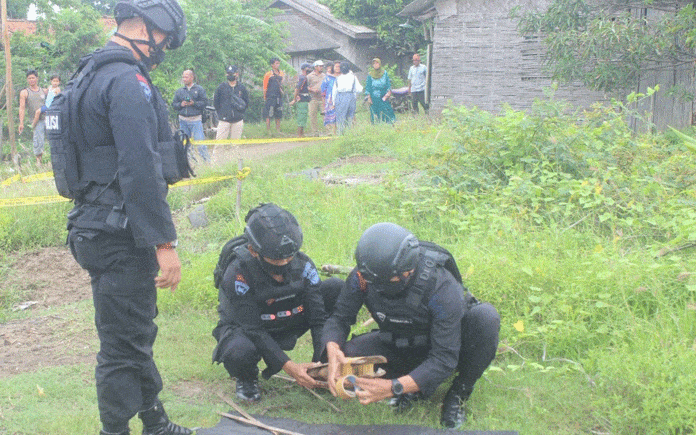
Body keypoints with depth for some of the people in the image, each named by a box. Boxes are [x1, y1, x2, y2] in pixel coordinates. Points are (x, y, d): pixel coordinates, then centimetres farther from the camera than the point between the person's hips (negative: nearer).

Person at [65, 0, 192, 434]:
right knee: (123, 347, 0)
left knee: (138, 332, 21)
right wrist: (164, 241, -22)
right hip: (121, 238, -11)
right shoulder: (129, 81, -18)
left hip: (103, 230, 11)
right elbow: (141, 170, -24)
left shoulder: (96, 76, 16)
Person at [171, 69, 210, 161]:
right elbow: (174, 104, 12)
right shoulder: (179, 91, 13)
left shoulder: (199, 89, 2)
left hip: (196, 120, -4)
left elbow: (205, 102, -5)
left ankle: (207, 160, -5)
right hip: (183, 120, 4)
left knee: (199, 140, -10)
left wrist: (194, 103, -17)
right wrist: (181, 104, -8)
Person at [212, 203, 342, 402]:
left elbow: (318, 318, -17)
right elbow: (254, 330, -29)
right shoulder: (238, 273, -31)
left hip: (289, 324, 4)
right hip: (244, 327, -4)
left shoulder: (303, 264, -19)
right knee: (239, 353, -43)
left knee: (338, 288, -15)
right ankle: (247, 378, -2)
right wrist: (289, 367, -35)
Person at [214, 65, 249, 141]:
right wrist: (220, 113, 3)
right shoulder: (222, 87, 3)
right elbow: (216, 102, 9)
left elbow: (246, 102, 15)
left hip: (237, 120, 2)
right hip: (224, 120, -1)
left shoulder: (242, 88, 7)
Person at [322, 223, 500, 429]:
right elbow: (340, 317, -13)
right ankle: (420, 387, -3)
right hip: (400, 345, 3)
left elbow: (444, 359, -36)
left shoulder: (442, 287, -36)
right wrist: (332, 348, -38)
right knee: (345, 354, -23)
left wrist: (393, 387, -47)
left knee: (485, 317, -35)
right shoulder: (363, 276, -24)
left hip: (449, 343, -3)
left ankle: (459, 393, -12)